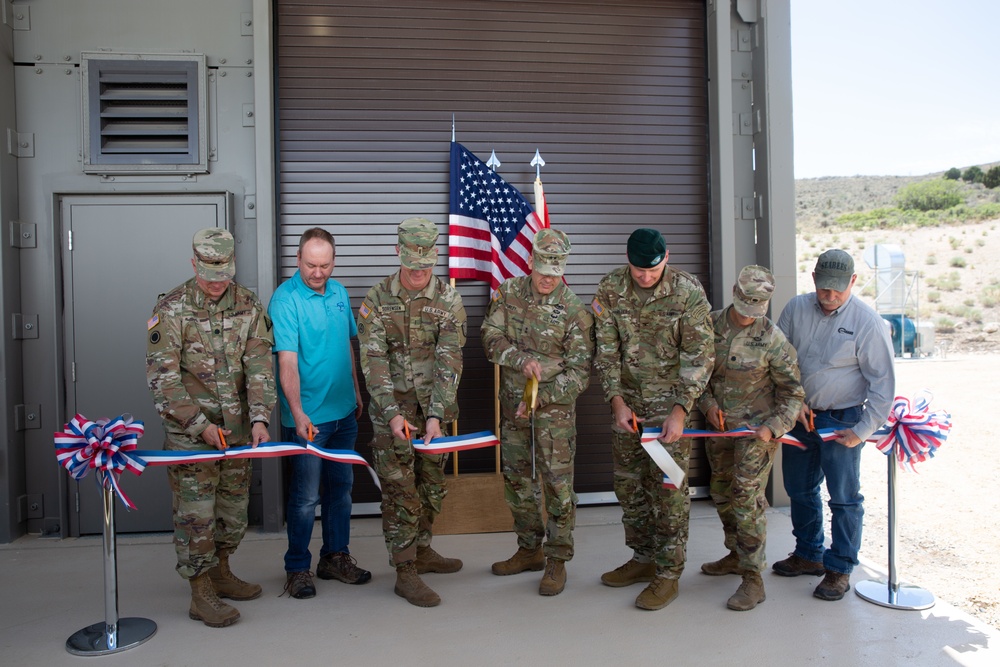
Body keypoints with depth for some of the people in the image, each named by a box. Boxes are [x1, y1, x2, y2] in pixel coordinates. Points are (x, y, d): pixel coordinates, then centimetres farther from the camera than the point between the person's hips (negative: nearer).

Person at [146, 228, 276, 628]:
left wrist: (259, 418, -15)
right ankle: (201, 594, 12)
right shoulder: (171, 309, -10)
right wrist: (200, 425, -17)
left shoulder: (248, 305, 1)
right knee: (195, 510, -1)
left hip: (236, 426, 4)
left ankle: (220, 573, 33)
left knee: (234, 505, 14)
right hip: (189, 429, -4)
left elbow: (259, 366, -3)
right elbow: (162, 376, -12)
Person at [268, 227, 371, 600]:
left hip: (344, 411, 7)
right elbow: (287, 361, -24)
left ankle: (336, 556, 30)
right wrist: (298, 413, -33)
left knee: (340, 486, 15)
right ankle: (297, 567, 19)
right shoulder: (285, 299, -15)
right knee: (306, 495, 2)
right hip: (308, 417, -7)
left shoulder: (339, 292, 6)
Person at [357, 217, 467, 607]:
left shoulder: (448, 300, -4)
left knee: (432, 484, 14)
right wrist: (392, 413, -21)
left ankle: (422, 550, 34)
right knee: (400, 488, -1)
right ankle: (405, 572, 9)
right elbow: (373, 360, -11)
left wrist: (436, 415, -19)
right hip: (392, 407, -2)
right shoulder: (377, 300, -6)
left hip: (433, 407, 3)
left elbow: (449, 360, -10)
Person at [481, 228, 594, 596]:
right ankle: (529, 549, 29)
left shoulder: (574, 310, -11)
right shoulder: (508, 292, 0)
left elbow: (579, 371, -11)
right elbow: (491, 338, -4)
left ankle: (557, 560, 12)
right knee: (516, 479, 13)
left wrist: (539, 398, -20)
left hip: (555, 405, -4)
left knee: (558, 481, -3)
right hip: (512, 401, 5)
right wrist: (521, 359, -22)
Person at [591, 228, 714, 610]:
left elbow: (699, 357, -11)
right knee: (628, 484, 12)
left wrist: (680, 411, -17)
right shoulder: (610, 289, -4)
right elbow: (606, 350, -1)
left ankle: (668, 574, 12)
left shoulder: (688, 291, -13)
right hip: (626, 402, 4)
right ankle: (643, 558, 29)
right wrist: (617, 401, -8)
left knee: (669, 488, -1)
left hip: (670, 403, -4)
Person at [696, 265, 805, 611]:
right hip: (717, 424, 5)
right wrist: (707, 403, -5)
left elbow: (793, 393, -6)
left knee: (746, 497, -9)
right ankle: (737, 555, 35)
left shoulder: (773, 339, -14)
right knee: (722, 492, 16)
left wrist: (773, 427, -18)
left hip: (756, 427, -5)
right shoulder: (710, 325, -3)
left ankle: (752, 577, 1)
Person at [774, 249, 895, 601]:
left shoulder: (868, 322, -13)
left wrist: (862, 430, -12)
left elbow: (883, 383, -10)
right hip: (798, 416, 5)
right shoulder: (796, 308, -2)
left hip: (842, 420, -4)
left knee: (844, 498, 3)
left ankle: (839, 569, 19)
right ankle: (809, 554, 34)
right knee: (800, 490, 16)